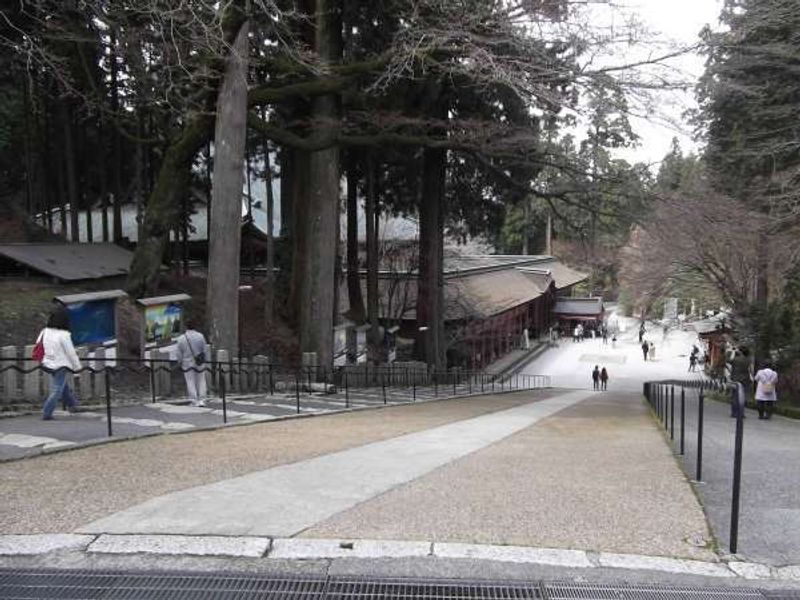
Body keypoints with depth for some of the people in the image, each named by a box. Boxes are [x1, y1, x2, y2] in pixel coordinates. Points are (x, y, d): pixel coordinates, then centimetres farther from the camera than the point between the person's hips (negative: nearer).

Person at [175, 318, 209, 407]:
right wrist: (204, 359, 8)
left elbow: (179, 354, -1)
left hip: (187, 364, 0)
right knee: (201, 381, 10)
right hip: (199, 363, 0)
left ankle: (194, 401, 4)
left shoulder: (181, 338, -5)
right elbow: (204, 350, -3)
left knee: (190, 383, 5)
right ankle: (202, 400, 7)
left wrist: (180, 363, 11)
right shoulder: (200, 336, -6)